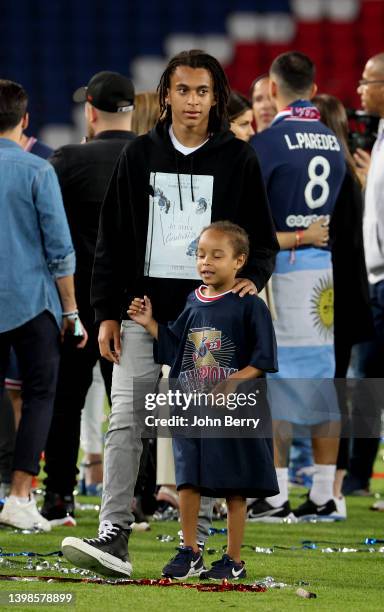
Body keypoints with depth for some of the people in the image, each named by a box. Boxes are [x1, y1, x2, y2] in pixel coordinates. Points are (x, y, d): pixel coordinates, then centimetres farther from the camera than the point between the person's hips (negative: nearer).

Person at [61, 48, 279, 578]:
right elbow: (112, 238, 9)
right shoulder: (140, 156, 8)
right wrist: (107, 312, 4)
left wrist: (252, 276, -14)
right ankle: (114, 537, -15)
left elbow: (262, 237, 8)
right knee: (126, 423, -9)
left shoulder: (238, 159, 4)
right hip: (143, 311, 1)